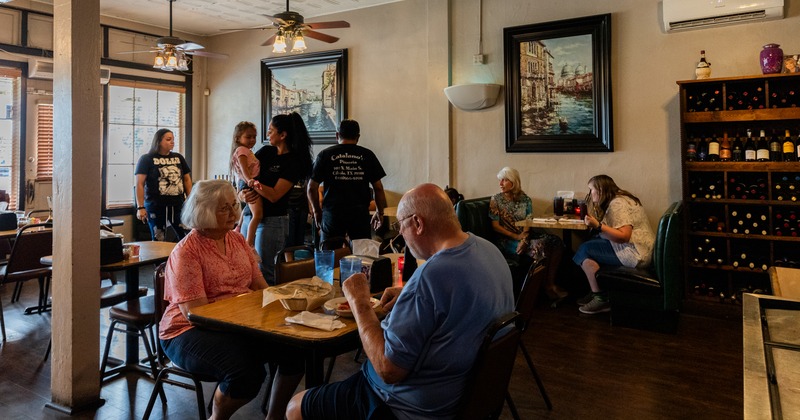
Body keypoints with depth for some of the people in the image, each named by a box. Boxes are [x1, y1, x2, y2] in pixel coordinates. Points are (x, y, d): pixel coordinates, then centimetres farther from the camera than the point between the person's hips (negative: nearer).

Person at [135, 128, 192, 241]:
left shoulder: (178, 158, 11)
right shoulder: (146, 159, -2)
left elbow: (187, 179, 16)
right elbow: (139, 184, -6)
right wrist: (140, 207, -14)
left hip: (178, 205, 4)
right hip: (155, 206, -3)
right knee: (159, 241, 6)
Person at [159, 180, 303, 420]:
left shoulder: (237, 240, 8)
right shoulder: (186, 252, -13)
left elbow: (260, 286, 12)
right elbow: (195, 312, -18)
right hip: (192, 332, -6)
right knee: (247, 371, -31)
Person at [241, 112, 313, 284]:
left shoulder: (293, 162, -9)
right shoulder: (265, 152, 9)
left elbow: (274, 195, -16)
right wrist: (243, 194, -11)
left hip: (272, 221, -7)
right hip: (249, 216, 7)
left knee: (265, 274, -2)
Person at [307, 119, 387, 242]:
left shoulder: (325, 155, 3)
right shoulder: (367, 155, 4)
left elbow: (312, 188, 3)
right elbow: (378, 188, 4)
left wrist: (317, 211, 16)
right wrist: (379, 212, 16)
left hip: (332, 212, 0)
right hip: (360, 213, 1)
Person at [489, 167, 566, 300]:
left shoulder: (525, 199, 7)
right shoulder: (496, 199, -1)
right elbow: (495, 226, -5)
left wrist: (524, 237, -19)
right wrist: (516, 237, -15)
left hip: (525, 234, 5)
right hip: (507, 239, -4)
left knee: (556, 242, -18)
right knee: (539, 246, -30)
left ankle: (550, 283, -16)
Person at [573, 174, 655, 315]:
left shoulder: (617, 204, -15)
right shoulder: (618, 199, 16)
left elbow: (624, 236, -25)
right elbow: (612, 230, 14)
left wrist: (598, 226, -27)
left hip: (635, 254, -10)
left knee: (584, 250, -11)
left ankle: (600, 299, -6)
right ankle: (595, 292, 9)